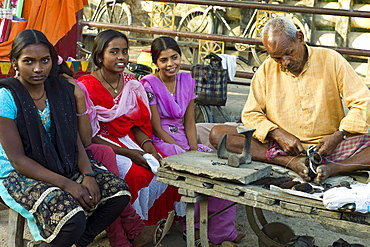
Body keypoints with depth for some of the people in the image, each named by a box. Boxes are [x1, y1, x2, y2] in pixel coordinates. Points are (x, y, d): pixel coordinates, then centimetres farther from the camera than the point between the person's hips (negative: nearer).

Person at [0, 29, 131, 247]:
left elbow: (76, 140, 5)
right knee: (72, 218, -31)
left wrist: (88, 175, -14)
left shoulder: (62, 89, 2)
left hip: (65, 166, 7)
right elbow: (17, 159, -17)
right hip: (20, 176, -6)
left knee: (118, 191, -12)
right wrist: (66, 184, -23)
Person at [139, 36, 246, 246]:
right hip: (160, 143, -6)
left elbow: (189, 123, 8)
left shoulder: (187, 81, 10)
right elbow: (157, 129, -11)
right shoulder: (150, 85, -8)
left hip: (183, 141, 6)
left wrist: (194, 150, -9)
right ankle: (193, 227, -11)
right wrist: (185, 152, -17)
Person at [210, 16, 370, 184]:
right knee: (217, 134, -19)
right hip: (281, 146, 2)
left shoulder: (331, 60, 1)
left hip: (328, 146, -1)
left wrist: (339, 135, -18)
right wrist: (278, 134, -13)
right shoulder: (266, 70, 6)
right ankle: (290, 162, -26)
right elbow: (250, 114, 6)